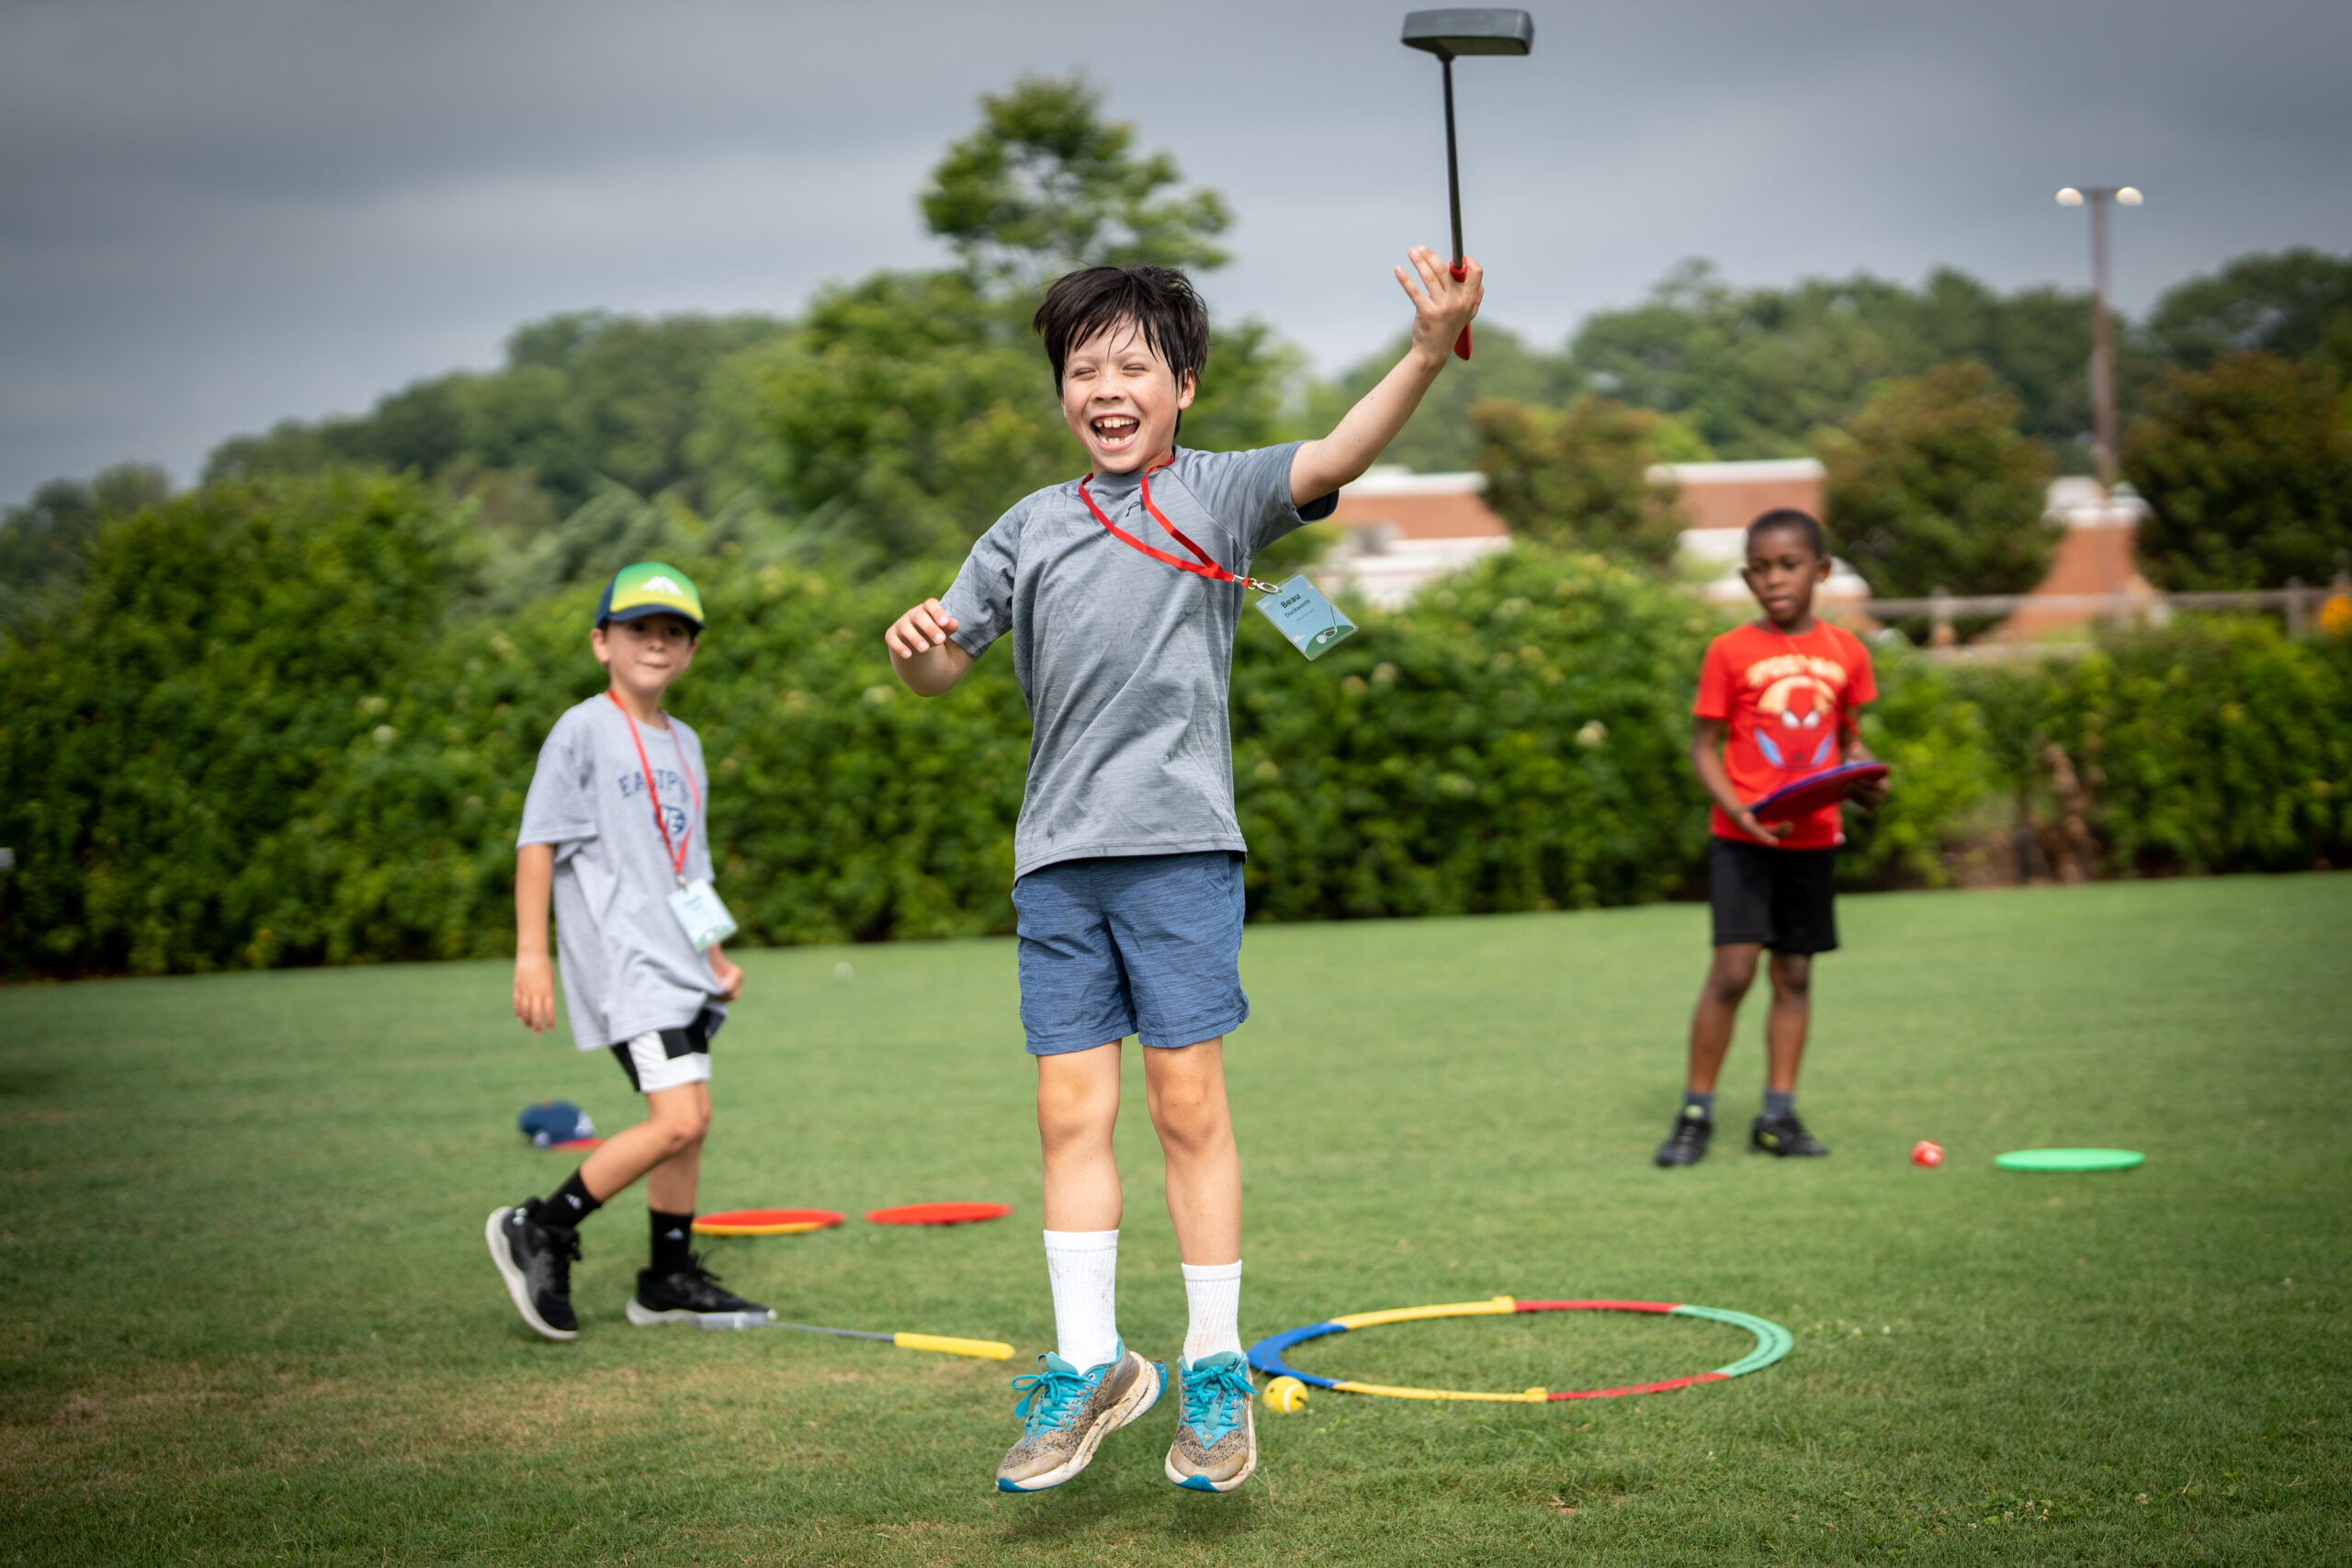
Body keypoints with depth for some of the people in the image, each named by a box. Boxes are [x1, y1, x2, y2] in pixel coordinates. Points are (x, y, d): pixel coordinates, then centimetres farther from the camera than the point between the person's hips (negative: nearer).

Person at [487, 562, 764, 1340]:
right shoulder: (584, 729, -6)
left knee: (689, 1119, 9)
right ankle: (539, 1230, -5)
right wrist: (531, 953, -15)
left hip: (676, 961, 8)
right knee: (677, 1119, -17)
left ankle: (669, 1278, 21)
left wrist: (713, 956, 22)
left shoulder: (683, 743, 17)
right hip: (620, 961, -8)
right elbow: (538, 840, -9)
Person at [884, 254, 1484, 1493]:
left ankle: (1216, 1368, 11)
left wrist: (1429, 354, -33)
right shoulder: (1029, 529, 13)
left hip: (1179, 844, -4)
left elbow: (1333, 460, -16)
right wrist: (913, 646, -6)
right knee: (1070, 1113, 4)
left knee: (1188, 1108, 0)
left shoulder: (1216, 494, 2)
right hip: (1056, 857, 4)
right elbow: (943, 666, 19)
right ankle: (1090, 1367, 13)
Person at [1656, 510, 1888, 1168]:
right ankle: (1695, 1114, -1)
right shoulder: (1730, 653, -4)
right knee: (1732, 970, -11)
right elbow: (1703, 744, -3)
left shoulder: (1845, 652, 6)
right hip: (1743, 837, -4)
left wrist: (1865, 779, -4)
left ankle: (1778, 1115, 17)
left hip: (1814, 837, 4)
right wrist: (1738, 810, -17)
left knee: (1795, 975, 9)